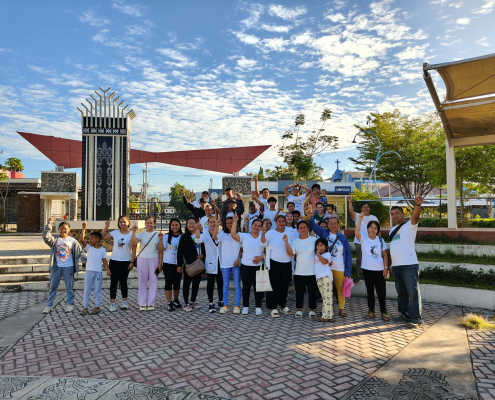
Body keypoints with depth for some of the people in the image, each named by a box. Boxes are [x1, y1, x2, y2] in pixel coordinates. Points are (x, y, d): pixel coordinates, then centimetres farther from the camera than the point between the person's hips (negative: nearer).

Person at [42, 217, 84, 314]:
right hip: (56, 267, 1)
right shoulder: (55, 240, 5)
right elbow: (46, 237, -14)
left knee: (69, 287, 5)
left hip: (68, 267, -1)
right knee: (53, 286, 9)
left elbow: (80, 252, 4)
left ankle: (70, 305, 16)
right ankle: (48, 305, 18)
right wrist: (49, 224, -18)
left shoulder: (73, 241, 3)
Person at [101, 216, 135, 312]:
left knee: (123, 281, 9)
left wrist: (132, 262, -9)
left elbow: (133, 249, -5)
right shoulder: (115, 233, 2)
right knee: (114, 282, 3)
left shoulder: (132, 234, -4)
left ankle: (124, 302, 22)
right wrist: (106, 227, -8)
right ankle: (112, 304, 8)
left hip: (126, 262, -2)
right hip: (114, 261, 2)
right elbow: (102, 237, -1)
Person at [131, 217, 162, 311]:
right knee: (142, 282, 4)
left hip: (154, 259, 0)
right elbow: (132, 243, -13)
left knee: (153, 282, 2)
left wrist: (160, 263, -2)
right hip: (142, 259, 0)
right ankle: (142, 303, 12)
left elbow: (160, 250, 3)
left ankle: (151, 303, 11)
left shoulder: (158, 235, 3)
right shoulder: (141, 234, 4)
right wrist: (133, 232, -21)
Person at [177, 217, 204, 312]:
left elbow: (205, 248, 15)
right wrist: (179, 265, -9)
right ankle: (186, 303, 12)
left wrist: (203, 256, -5)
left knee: (196, 283, 11)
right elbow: (180, 252, -4)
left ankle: (193, 301, 26)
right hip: (188, 264, -4)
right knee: (187, 283, 2)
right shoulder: (184, 237, -1)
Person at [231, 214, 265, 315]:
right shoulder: (244, 236, 0)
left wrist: (262, 257, -14)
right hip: (245, 266, 0)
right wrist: (235, 221, -18)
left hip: (258, 266, 1)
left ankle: (258, 307, 18)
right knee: (246, 287, 9)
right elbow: (233, 234, -15)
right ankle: (245, 306, 21)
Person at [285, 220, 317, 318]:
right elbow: (291, 253, -11)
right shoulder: (295, 241, 3)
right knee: (299, 291, 8)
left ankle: (312, 309, 21)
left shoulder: (314, 240, 1)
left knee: (312, 291, 7)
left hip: (312, 271, 0)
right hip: (299, 272, 1)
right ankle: (299, 309, 20)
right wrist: (286, 242, -20)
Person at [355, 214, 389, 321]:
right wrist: (360, 219, -32)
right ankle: (371, 311, 19)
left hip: (379, 270, 1)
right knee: (370, 291, 9)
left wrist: (385, 267, -1)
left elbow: (384, 254, 6)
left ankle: (384, 312, 14)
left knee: (381, 292, 2)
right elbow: (357, 232, -26)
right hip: (367, 269, -1)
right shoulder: (363, 238, -4)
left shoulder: (380, 240, 3)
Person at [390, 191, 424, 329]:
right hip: (396, 266, 8)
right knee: (401, 292, 15)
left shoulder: (409, 226, -3)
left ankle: (416, 318, 1)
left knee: (413, 291, -4)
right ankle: (404, 314, 26)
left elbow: (415, 216, -25)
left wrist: (418, 204, -45)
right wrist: (390, 265, 18)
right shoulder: (392, 230, 18)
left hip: (409, 264, -8)